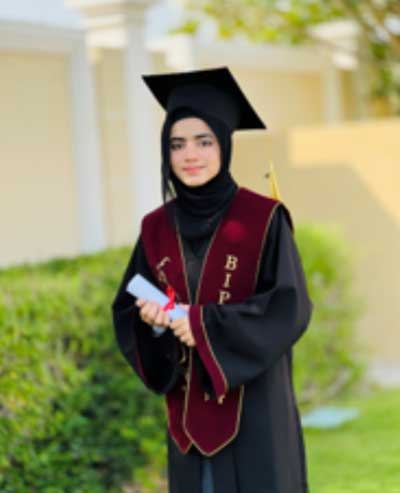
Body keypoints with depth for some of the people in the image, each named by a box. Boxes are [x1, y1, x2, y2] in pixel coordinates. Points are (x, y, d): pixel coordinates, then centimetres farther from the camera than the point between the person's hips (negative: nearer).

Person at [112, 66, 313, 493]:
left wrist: (206, 323, -19)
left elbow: (290, 309, -12)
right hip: (190, 410, 4)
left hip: (254, 405, -4)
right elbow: (126, 310, 9)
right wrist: (150, 318, -14)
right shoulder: (157, 228, 6)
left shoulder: (264, 220, -7)